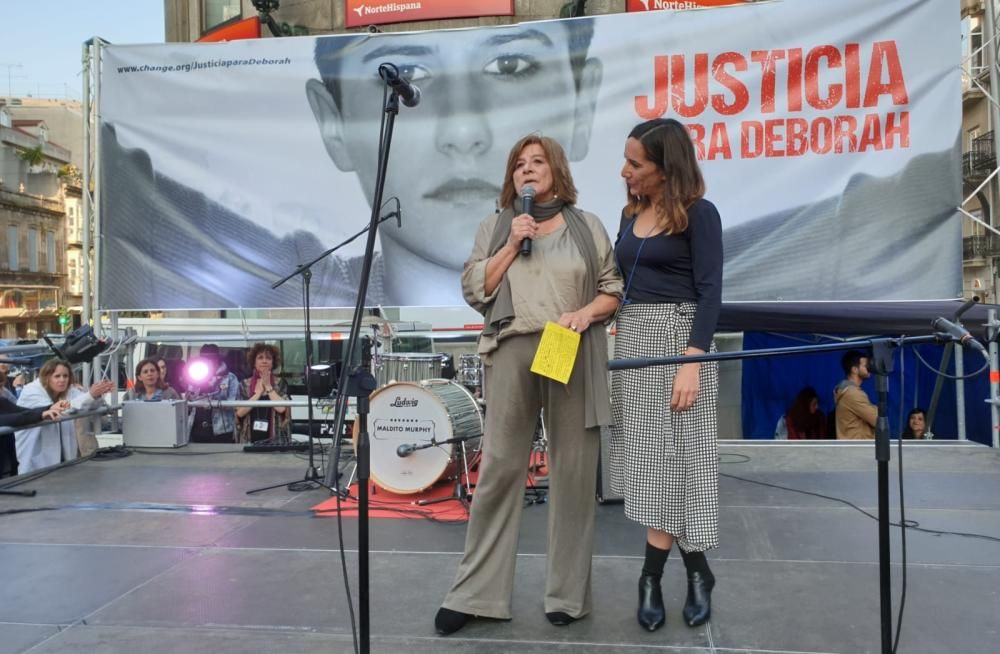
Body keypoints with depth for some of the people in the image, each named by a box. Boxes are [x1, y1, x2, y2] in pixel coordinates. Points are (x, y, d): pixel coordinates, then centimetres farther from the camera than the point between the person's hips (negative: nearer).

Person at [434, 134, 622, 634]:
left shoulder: (587, 225, 12)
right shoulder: (494, 227, 14)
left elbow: (615, 288, 10)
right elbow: (474, 291, 5)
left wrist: (587, 312, -10)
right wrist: (512, 244, -4)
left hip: (575, 357, 0)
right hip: (512, 354, 0)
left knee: (573, 471, 3)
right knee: (499, 468, 1)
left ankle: (567, 593, 15)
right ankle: (475, 593, 10)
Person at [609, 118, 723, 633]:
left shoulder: (698, 214, -7)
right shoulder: (631, 213, 12)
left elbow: (710, 291, -12)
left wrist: (692, 362, -21)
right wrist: (617, 345, 12)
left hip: (677, 337, -7)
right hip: (631, 338, 7)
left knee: (671, 455, -2)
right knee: (647, 456, 6)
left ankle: (651, 578, 11)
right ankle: (697, 570, 18)